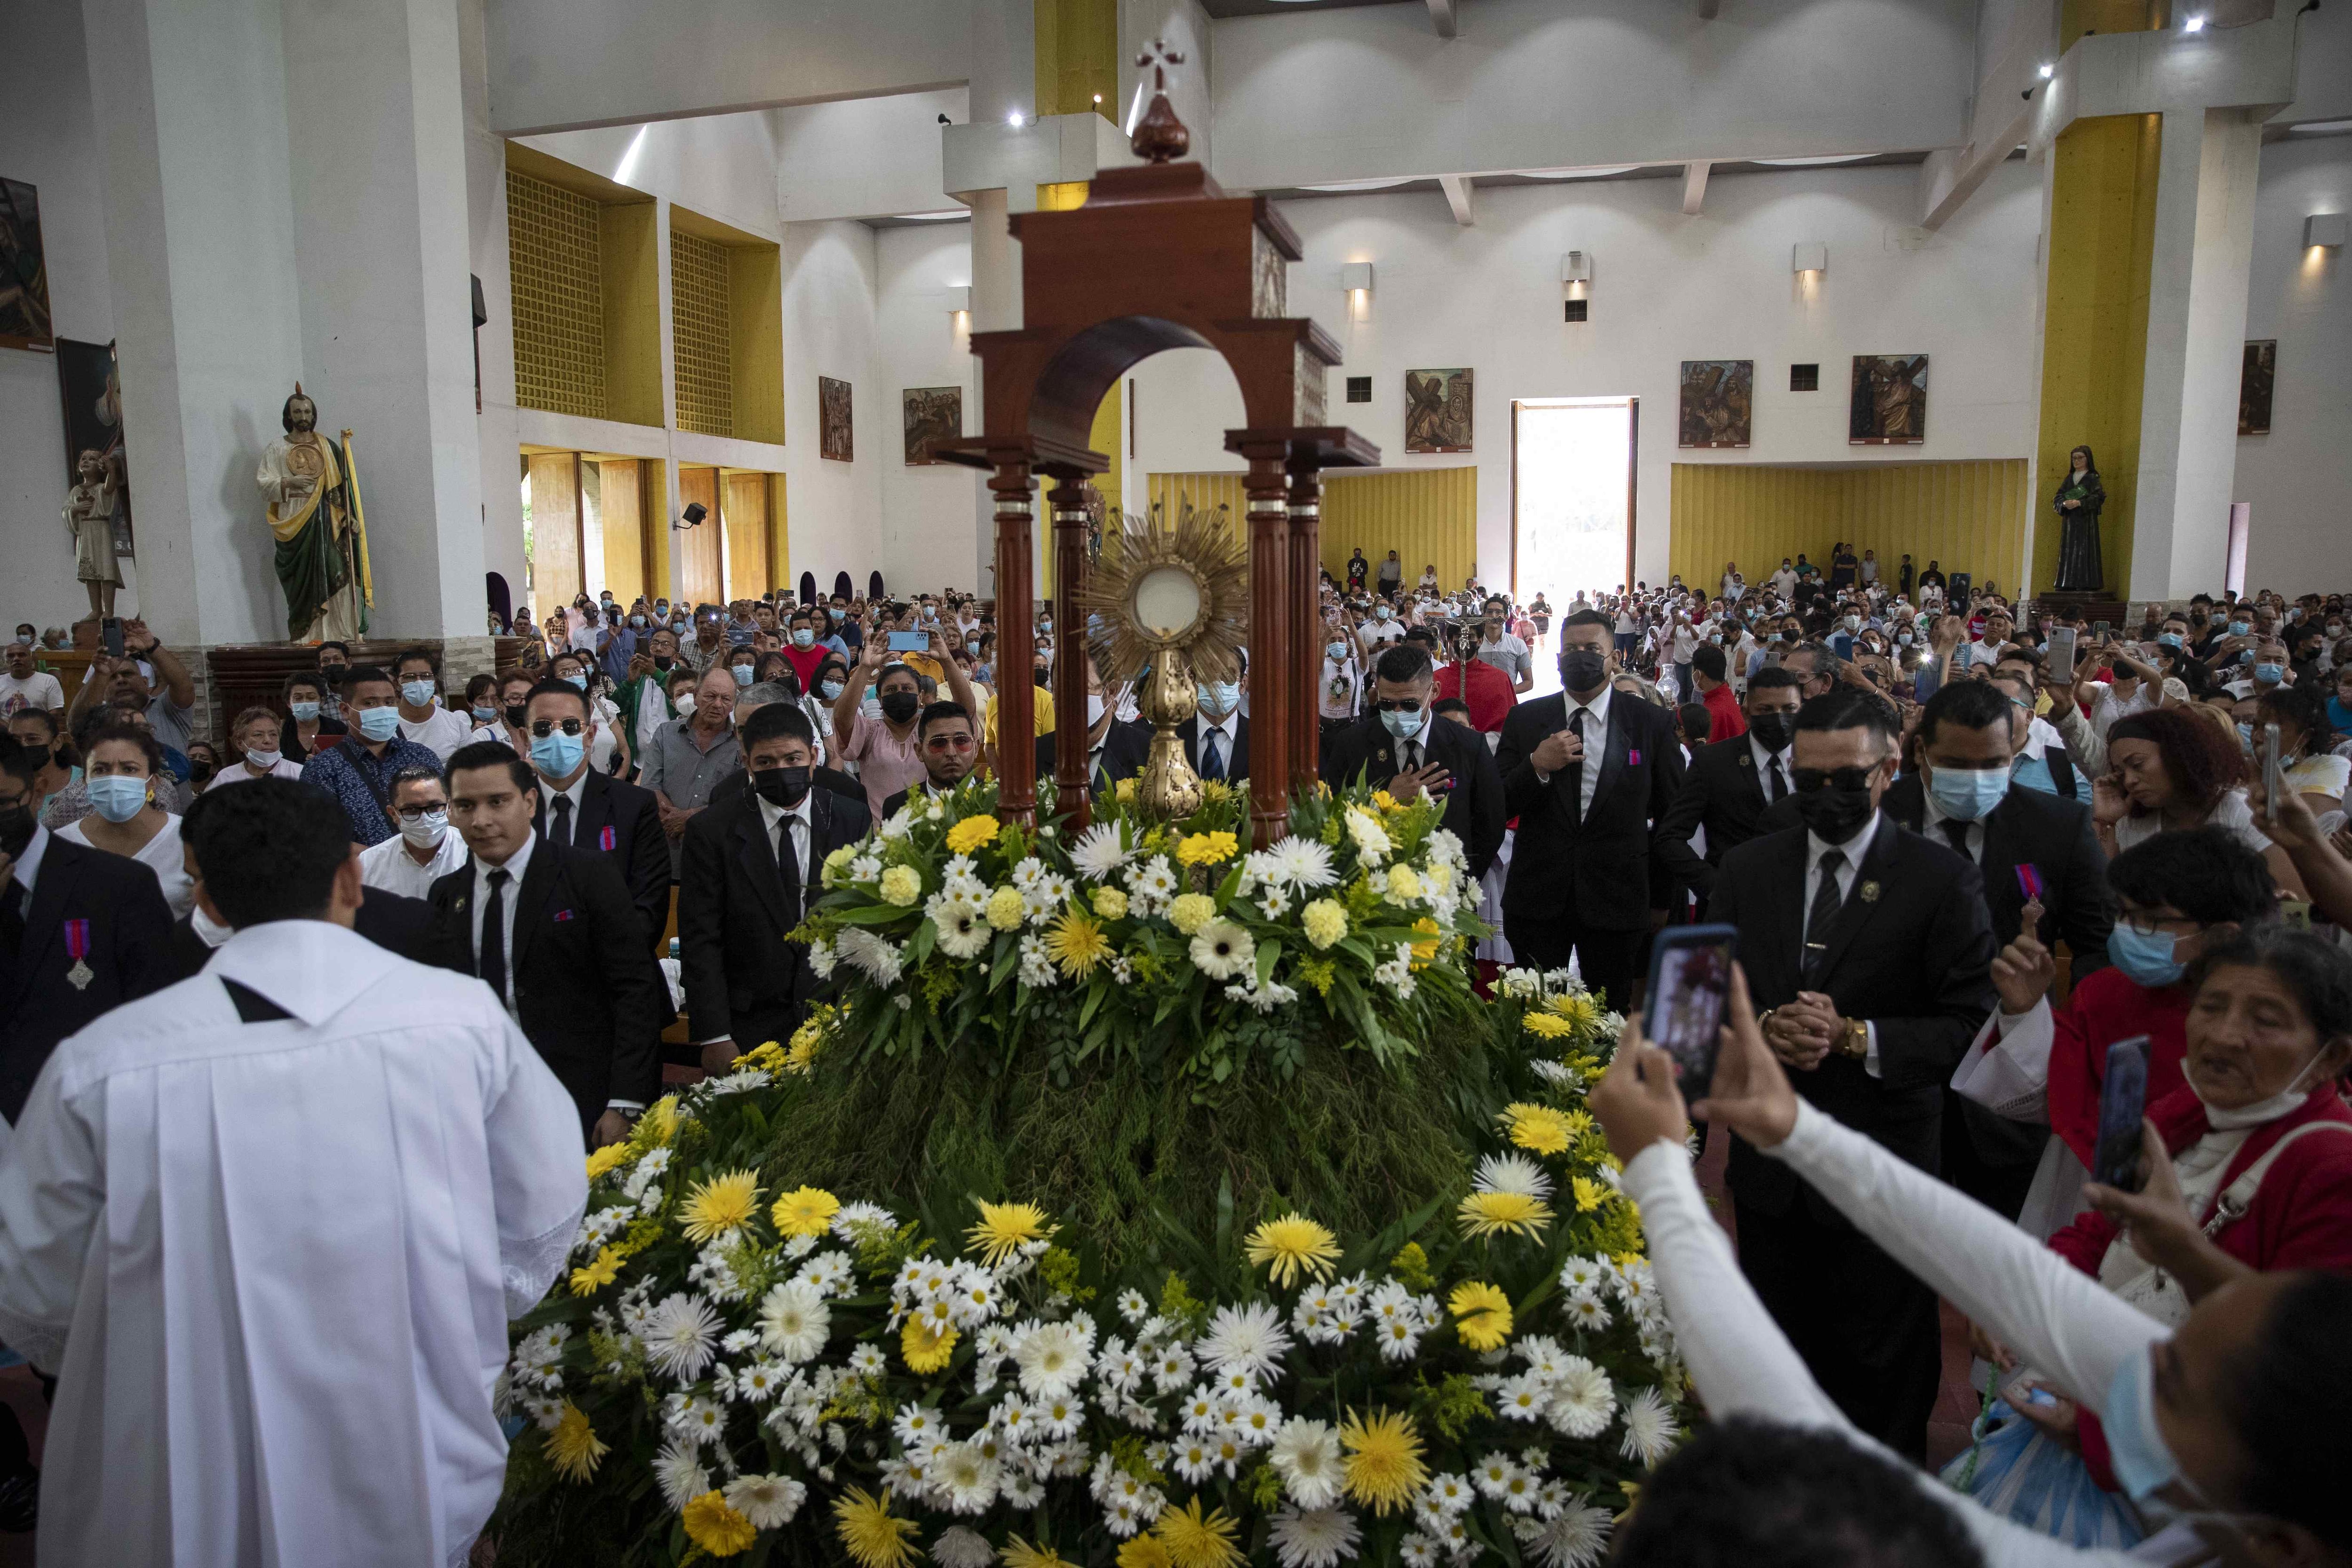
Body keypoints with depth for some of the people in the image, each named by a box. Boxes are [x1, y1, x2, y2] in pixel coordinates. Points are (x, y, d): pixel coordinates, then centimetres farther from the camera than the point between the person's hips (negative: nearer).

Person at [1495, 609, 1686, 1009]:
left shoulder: (1652, 724, 1)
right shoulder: (1525, 719, 3)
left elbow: (1673, 815, 7)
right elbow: (1497, 807, 1)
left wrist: (1663, 897, 8)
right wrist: (1537, 766, -16)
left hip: (1616, 901, 0)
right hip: (1536, 900, 1)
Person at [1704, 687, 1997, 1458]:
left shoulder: (1941, 879, -8)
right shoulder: (1747, 867, 4)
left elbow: (1970, 1022, -11)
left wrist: (1857, 1036, -23)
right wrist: (1763, 1028, -14)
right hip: (1769, 1156, 4)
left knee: (1878, 1366, 12)